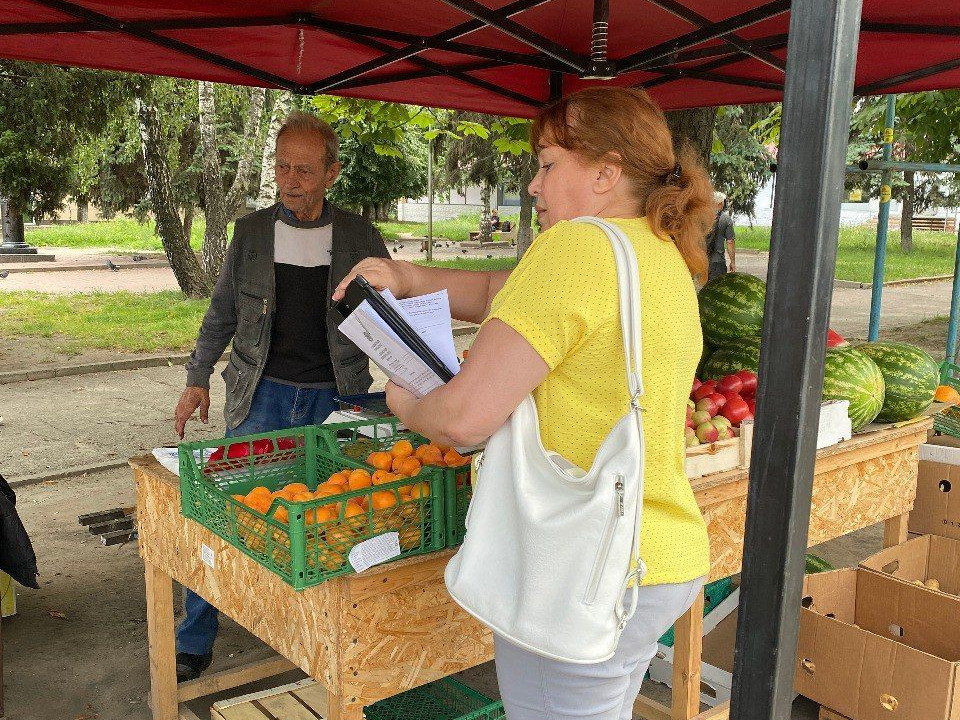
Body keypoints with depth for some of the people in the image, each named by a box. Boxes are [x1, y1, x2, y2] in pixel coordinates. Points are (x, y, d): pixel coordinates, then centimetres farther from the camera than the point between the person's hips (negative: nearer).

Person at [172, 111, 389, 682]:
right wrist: (198, 380, 13)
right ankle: (194, 642, 16)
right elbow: (222, 313, 14)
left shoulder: (359, 237, 1)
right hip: (262, 396, 1)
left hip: (334, 399, 0)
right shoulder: (252, 232, 4)